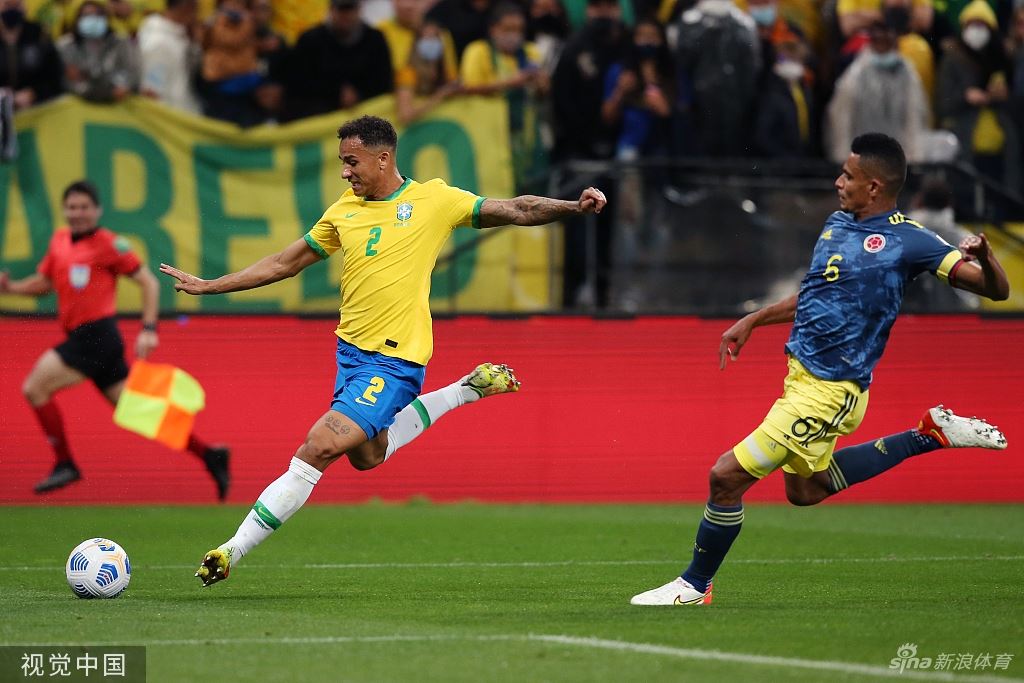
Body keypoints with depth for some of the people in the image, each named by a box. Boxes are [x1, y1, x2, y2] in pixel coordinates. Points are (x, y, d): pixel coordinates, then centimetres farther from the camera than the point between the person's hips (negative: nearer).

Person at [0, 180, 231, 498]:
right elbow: (43, 283, 25)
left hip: (96, 336, -8)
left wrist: (149, 329, -13)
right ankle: (209, 454, 10)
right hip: (81, 338, 8)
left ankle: (65, 464, -3)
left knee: (35, 387, -10)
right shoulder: (59, 240, 15)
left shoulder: (108, 244, -7)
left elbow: (149, 282, -5)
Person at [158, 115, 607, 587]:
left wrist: (574, 207, -18)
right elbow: (283, 264, 18)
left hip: (393, 360, -7)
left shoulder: (433, 200, -5)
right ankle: (469, 389, 34)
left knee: (318, 449, -17)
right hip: (350, 349, 7)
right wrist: (207, 286, 16)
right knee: (366, 455, 21)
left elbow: (515, 211, -2)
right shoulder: (343, 212, 9)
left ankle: (233, 551, -12)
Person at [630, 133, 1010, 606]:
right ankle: (931, 434, 27)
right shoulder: (838, 224, 8)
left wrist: (984, 258, -37)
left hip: (827, 390, -10)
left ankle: (694, 585, 11)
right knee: (804, 490, 28)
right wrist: (752, 321, 24)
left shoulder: (907, 239, -16)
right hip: (802, 374, 10)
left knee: (727, 476, -9)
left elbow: (996, 289, -16)